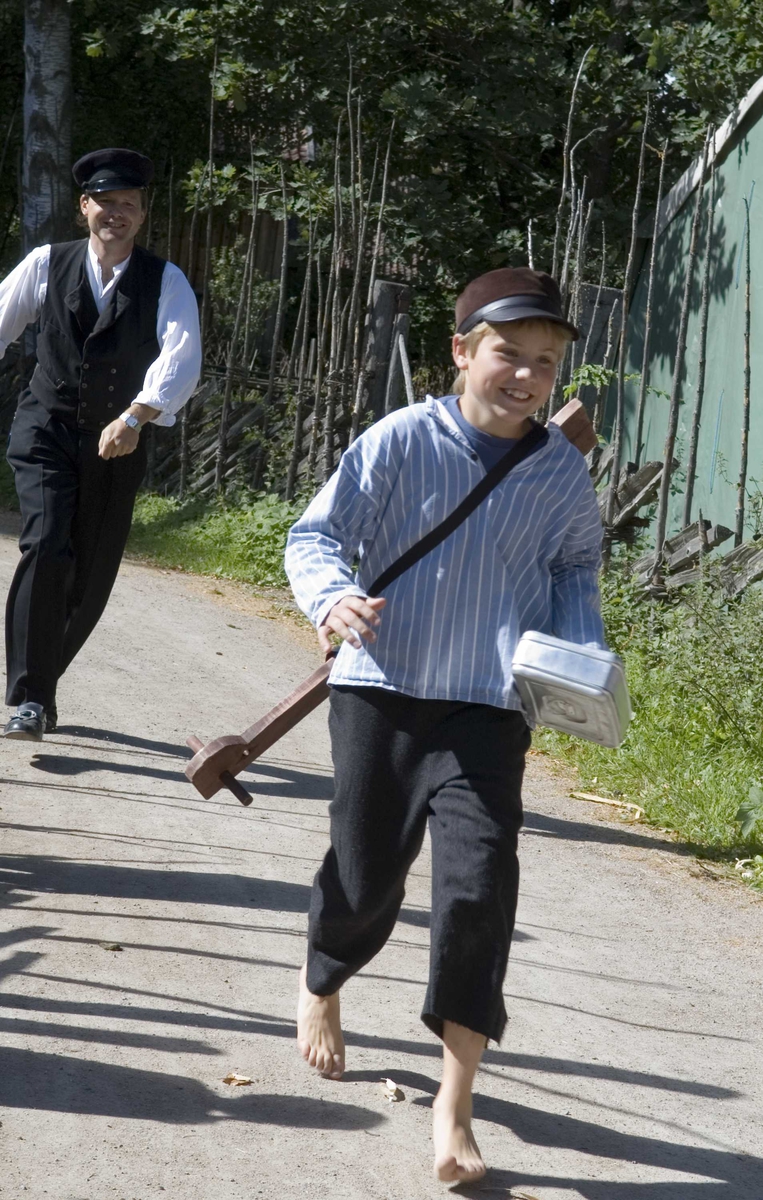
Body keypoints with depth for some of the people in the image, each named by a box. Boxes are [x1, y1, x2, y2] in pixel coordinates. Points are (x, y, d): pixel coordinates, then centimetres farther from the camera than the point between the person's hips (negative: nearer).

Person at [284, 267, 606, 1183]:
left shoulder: (563, 472, 1)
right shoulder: (400, 442, -8)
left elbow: (576, 568, 17)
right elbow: (315, 533, -5)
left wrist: (580, 650, -1)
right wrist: (333, 594, -27)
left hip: (491, 709, 1)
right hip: (382, 692, -1)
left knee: (479, 887, -11)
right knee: (366, 878, 7)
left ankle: (453, 1112, -3)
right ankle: (321, 987, 45)